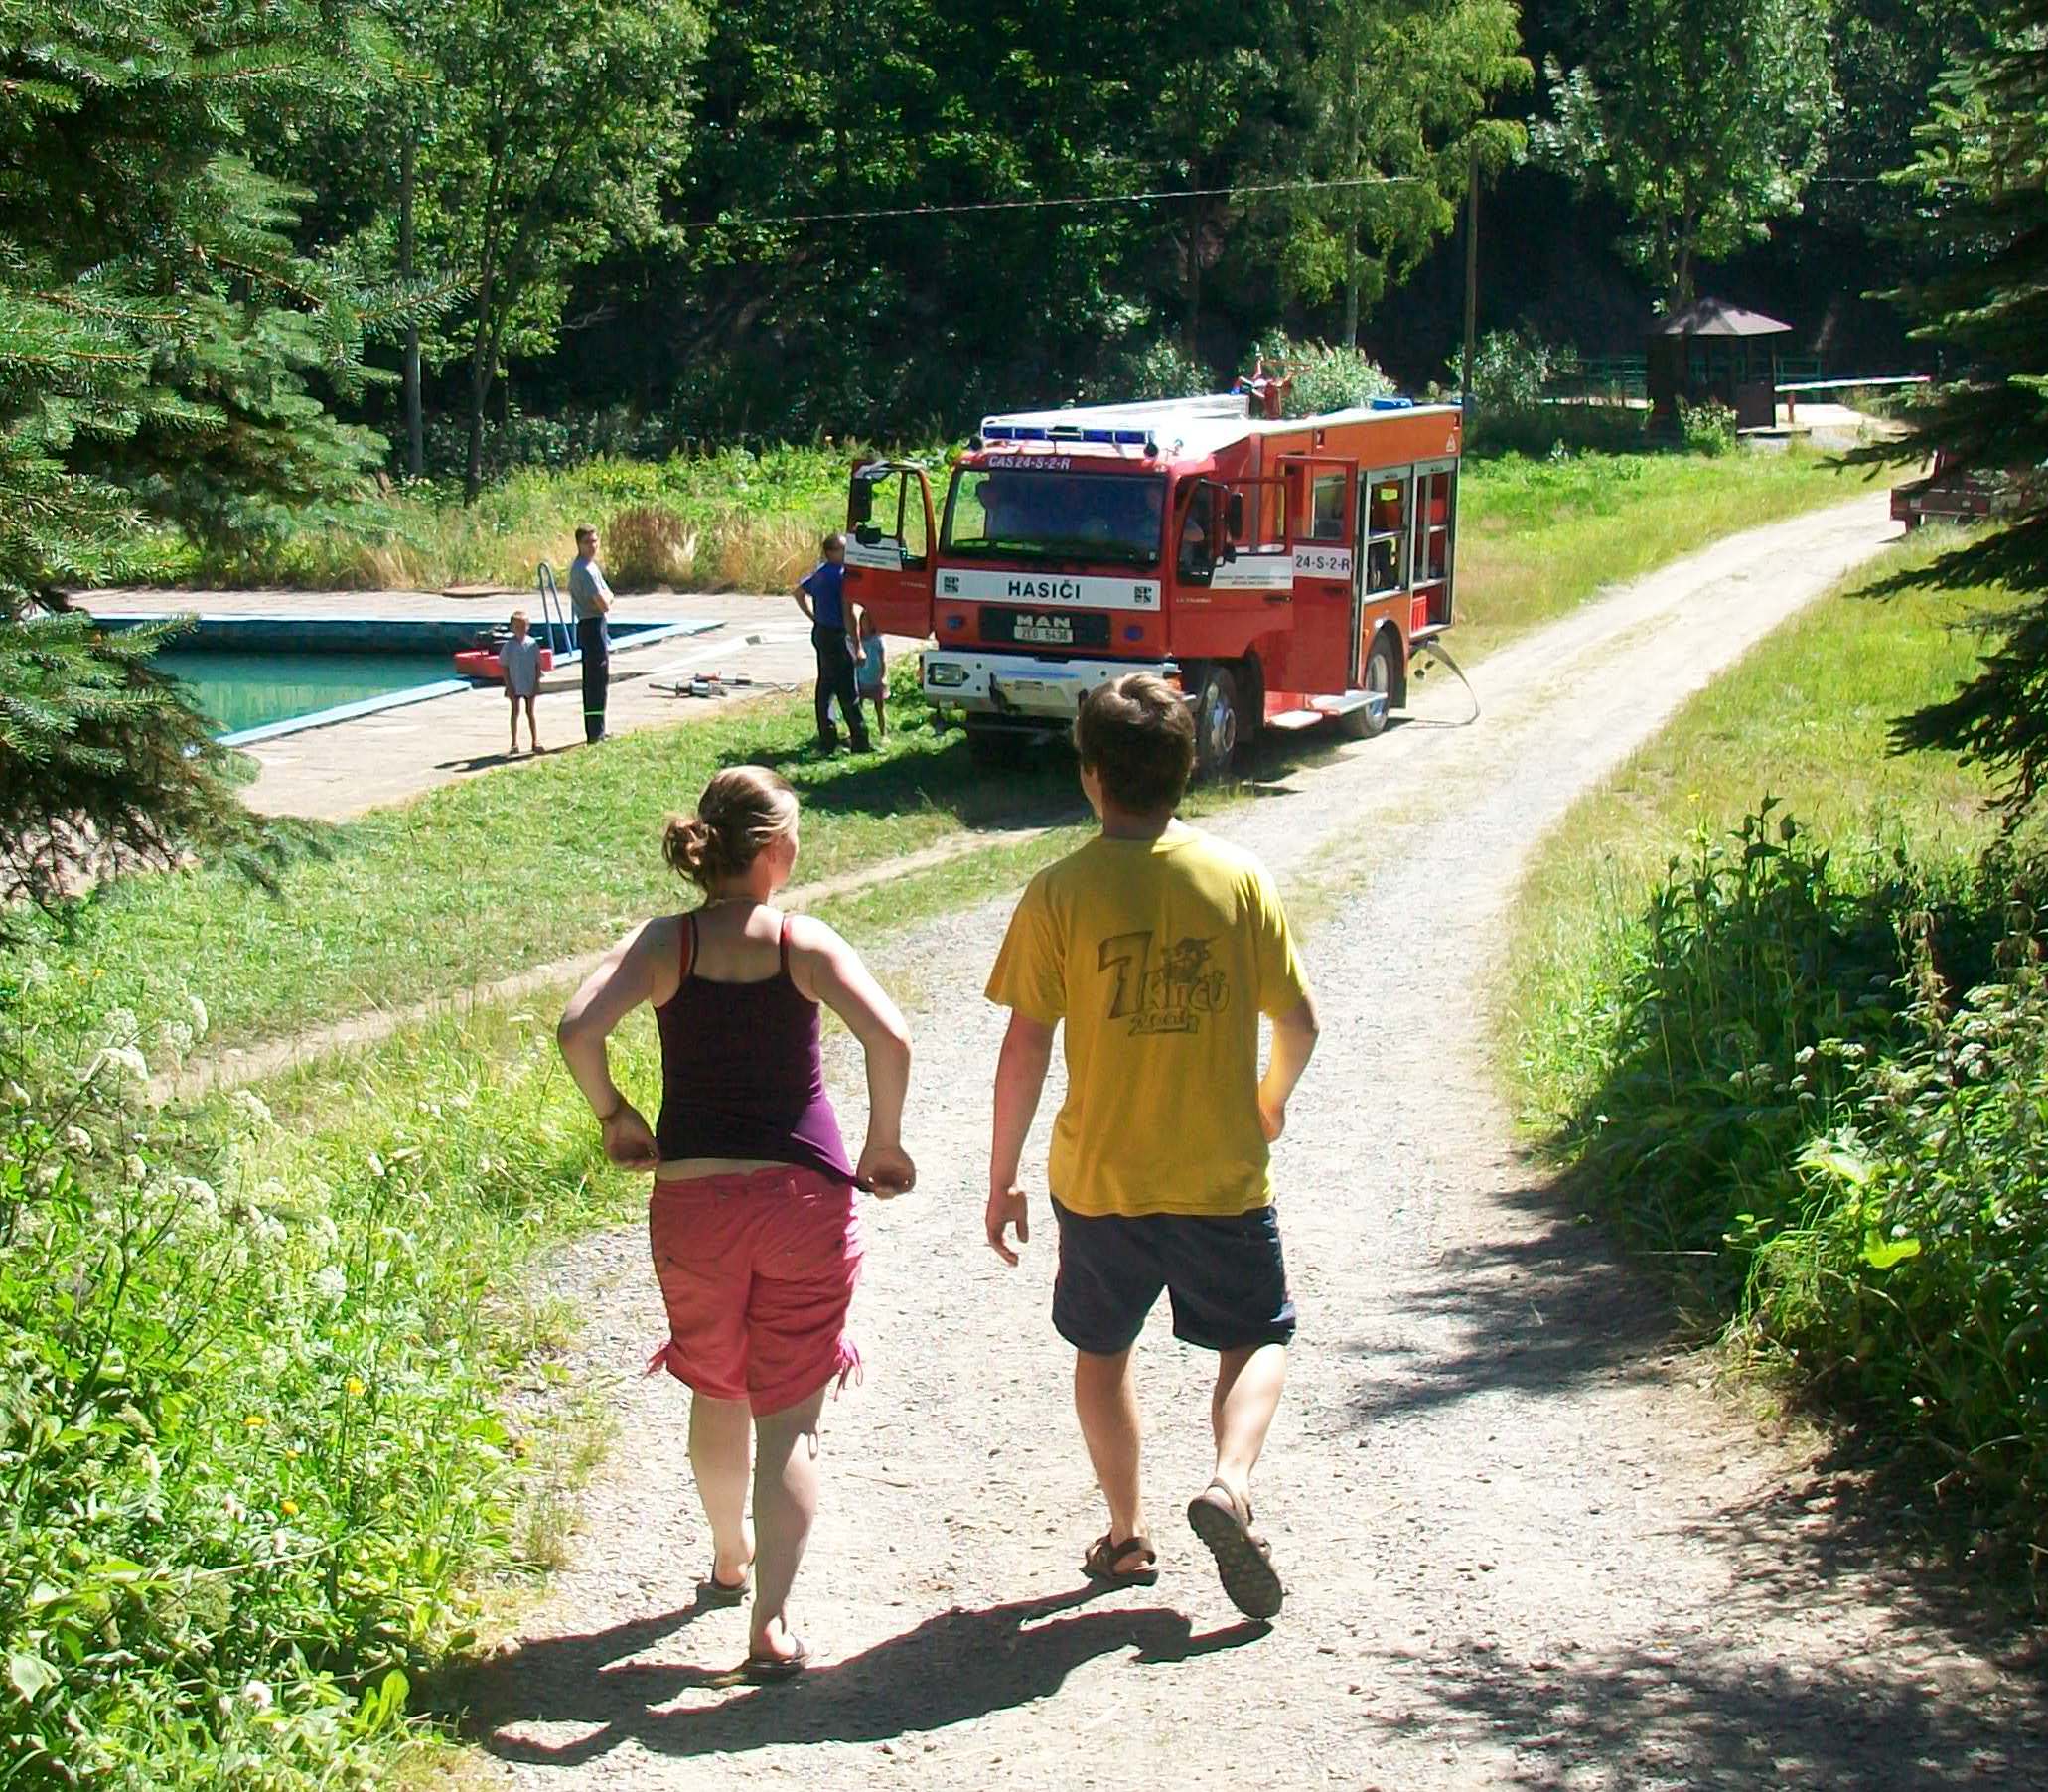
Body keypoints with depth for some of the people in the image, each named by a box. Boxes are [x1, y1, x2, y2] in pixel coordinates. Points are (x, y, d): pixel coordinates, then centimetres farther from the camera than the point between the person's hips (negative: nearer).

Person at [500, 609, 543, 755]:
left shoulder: (532, 644, -3)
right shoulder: (508, 646, -7)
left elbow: (538, 665, 2)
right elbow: (504, 666, -3)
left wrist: (537, 683, -2)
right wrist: (509, 685, -8)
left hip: (530, 684, 1)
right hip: (514, 686, -1)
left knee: (530, 712, 8)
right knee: (515, 712, 5)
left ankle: (535, 741, 12)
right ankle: (515, 743, 11)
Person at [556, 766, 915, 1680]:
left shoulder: (663, 945, -1)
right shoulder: (806, 944, -5)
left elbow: (577, 1031, -15)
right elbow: (888, 1039, -18)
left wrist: (613, 1118, 1)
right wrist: (884, 1145, -4)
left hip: (691, 1197, 2)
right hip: (804, 1195, -2)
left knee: (716, 1392, 24)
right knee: (789, 1414, 4)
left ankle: (731, 1561, 44)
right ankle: (771, 1621, -8)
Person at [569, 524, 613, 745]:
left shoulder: (590, 566, 16)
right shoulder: (585, 569, -17)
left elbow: (608, 597, 17)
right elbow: (604, 604, -20)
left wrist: (605, 597, -4)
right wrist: (606, 597, 0)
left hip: (594, 626, 11)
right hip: (593, 626, -11)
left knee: (593, 681, 15)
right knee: (598, 680, -9)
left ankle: (596, 730, 22)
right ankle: (595, 732, -9)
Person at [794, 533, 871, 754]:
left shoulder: (819, 571, 9)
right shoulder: (842, 575, -18)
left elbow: (799, 592, 24)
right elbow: (848, 614, -20)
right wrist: (858, 646, -16)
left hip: (820, 633, 9)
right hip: (837, 636, -9)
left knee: (825, 686, 13)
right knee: (848, 691, -5)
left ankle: (827, 740, 17)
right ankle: (860, 741, -2)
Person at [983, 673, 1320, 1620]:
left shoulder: (1059, 892, -9)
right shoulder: (1237, 877, -5)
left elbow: (1024, 1052, -10)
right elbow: (1298, 1019, 0)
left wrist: (1002, 1178, 1)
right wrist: (1274, 1098, 21)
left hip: (1099, 1176, 0)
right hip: (1223, 1175, 0)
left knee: (1102, 1348, 22)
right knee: (1257, 1339, 18)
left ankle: (1127, 1534, 26)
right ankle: (1230, 1484, -7)